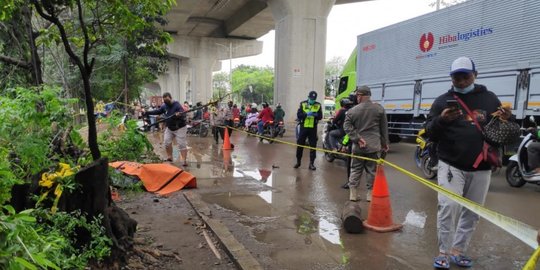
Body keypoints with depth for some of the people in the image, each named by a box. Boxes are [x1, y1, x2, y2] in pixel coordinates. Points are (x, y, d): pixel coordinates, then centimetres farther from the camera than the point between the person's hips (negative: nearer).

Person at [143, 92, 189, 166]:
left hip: (180, 128, -7)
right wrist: (146, 112, 8)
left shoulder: (177, 105, -21)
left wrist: (179, 115, -54)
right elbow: (157, 111, 12)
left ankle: (184, 160, -9)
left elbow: (183, 115, -31)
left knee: (181, 144, -10)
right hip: (169, 128, 7)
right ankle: (169, 157, 21)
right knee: (167, 142, 6)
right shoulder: (164, 106, 0)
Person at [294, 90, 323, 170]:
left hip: (313, 128, 0)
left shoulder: (318, 105, 3)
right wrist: (306, 114, -21)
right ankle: (298, 161, 21)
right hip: (303, 127, 0)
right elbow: (298, 115, -6)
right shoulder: (303, 104, 1)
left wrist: (316, 114, -20)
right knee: (300, 144, 6)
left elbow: (320, 117, 1)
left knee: (313, 146, 1)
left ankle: (311, 163, 9)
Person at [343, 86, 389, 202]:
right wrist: (385, 143, 13)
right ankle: (370, 193, 14)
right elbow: (384, 128, 5)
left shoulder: (352, 111, -4)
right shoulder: (379, 109, -1)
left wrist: (357, 138, -10)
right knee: (372, 170, 8)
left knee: (355, 169, 11)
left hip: (358, 146, 0)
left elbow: (347, 127, -10)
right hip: (373, 145, 0)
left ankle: (353, 193, 14)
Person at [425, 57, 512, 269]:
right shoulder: (443, 100, 3)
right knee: (448, 206, -12)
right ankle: (444, 252, 3)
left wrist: (506, 121, -7)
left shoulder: (489, 99, 9)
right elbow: (430, 133, -1)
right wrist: (441, 120, -21)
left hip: (481, 168, 3)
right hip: (451, 165, -3)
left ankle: (458, 250, 23)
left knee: (472, 212, 9)